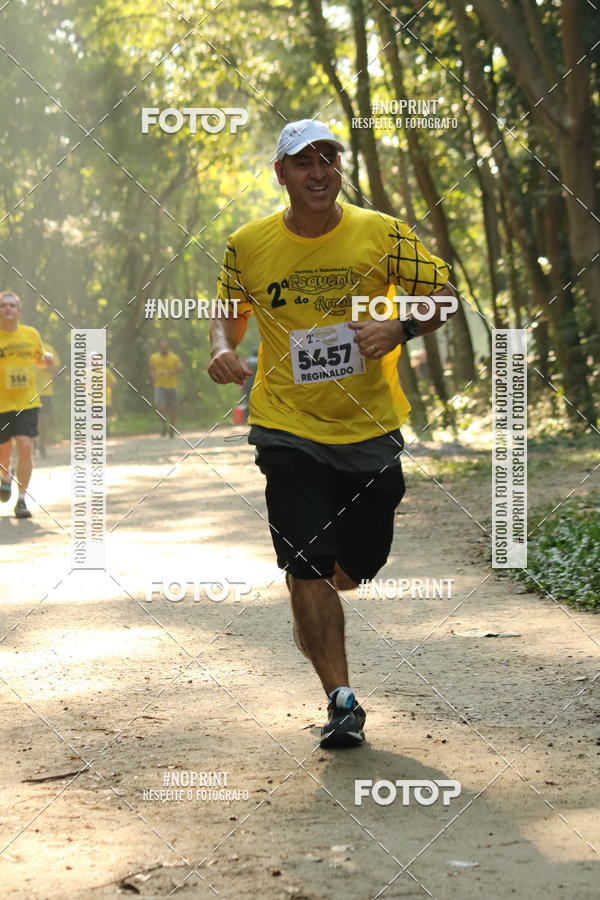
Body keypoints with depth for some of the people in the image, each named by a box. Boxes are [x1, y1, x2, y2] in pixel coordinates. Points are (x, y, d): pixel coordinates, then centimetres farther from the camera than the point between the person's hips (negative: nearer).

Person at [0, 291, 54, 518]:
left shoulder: (31, 334, 4)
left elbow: (39, 359, 21)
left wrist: (46, 358, -2)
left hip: (27, 403, 1)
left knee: (25, 447, -15)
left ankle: (21, 500, -8)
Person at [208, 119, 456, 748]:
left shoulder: (381, 235, -4)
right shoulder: (248, 246, -2)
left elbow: (442, 292, 4)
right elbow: (230, 311, 15)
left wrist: (400, 327, -15)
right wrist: (222, 349, -7)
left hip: (370, 431, 1)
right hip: (289, 430, -1)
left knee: (357, 568, 11)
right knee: (308, 567, -10)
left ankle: (311, 601, 48)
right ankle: (341, 701, -1)